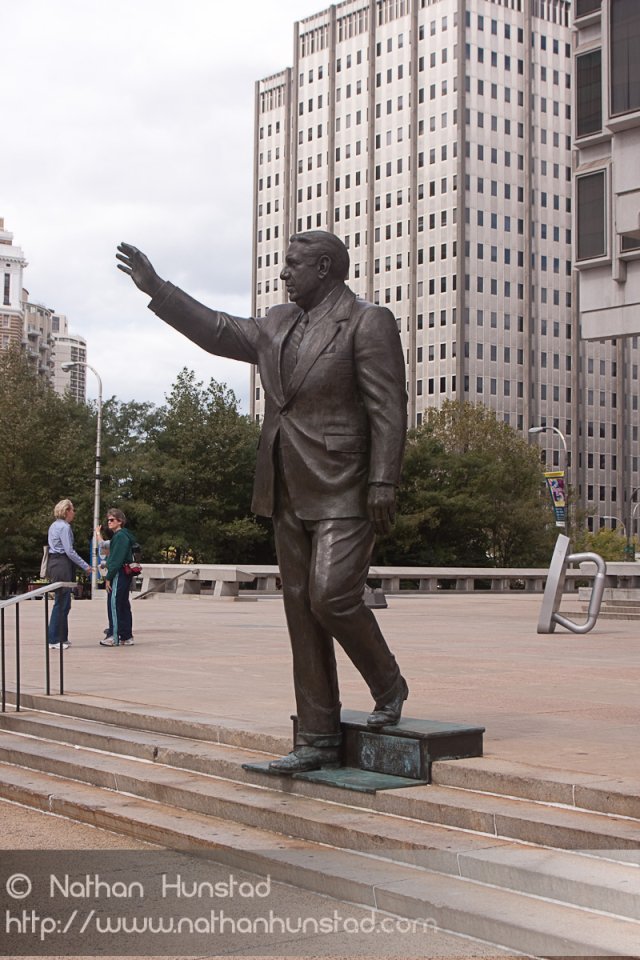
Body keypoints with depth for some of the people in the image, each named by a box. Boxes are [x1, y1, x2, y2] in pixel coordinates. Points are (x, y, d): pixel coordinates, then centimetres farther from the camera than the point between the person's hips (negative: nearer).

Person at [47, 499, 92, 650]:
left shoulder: (54, 525, 17)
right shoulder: (64, 527, -13)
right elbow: (69, 551, -18)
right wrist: (85, 566, -12)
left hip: (54, 562, 10)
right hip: (62, 565, -10)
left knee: (63, 603, 12)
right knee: (61, 602, -7)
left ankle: (61, 637, 14)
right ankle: (54, 640, -5)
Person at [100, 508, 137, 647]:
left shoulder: (120, 536, -14)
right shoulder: (121, 535, 17)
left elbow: (116, 559, -19)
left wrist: (109, 577, -17)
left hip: (119, 574, -10)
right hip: (125, 574, 10)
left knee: (114, 604, -7)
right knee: (124, 606, 12)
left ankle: (114, 637, -4)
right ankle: (127, 637, 15)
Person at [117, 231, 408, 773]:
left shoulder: (369, 323, -7)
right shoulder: (279, 326, 16)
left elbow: (388, 410, -12)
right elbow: (217, 331, 23)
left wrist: (383, 484, -19)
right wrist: (155, 288, 19)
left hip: (345, 492, -8)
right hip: (291, 494, 8)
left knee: (331, 598, -17)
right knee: (302, 611, 6)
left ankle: (388, 684, 11)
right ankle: (318, 739, 11)